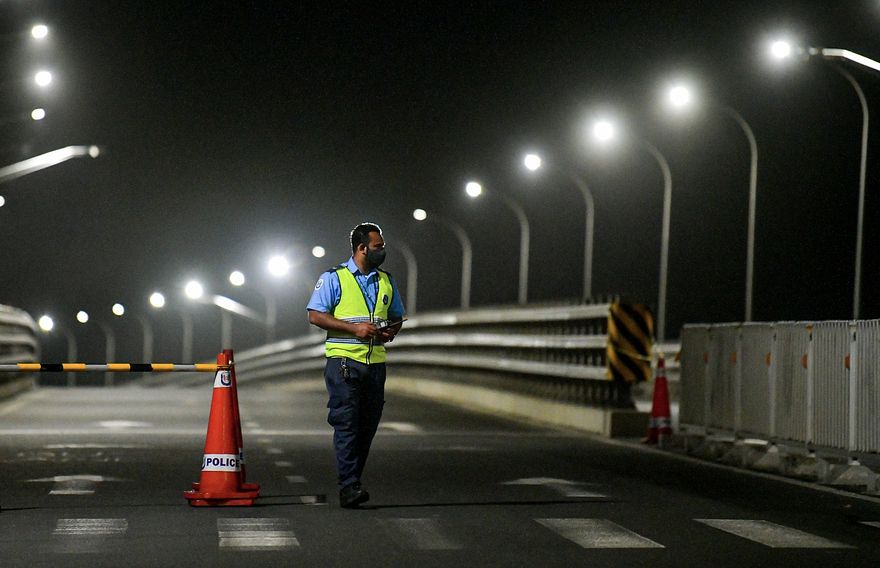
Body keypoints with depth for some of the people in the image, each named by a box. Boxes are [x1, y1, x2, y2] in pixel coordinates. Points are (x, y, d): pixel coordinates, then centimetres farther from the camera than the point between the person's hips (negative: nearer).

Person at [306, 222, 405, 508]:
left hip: (376, 361, 6)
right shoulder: (334, 278, -2)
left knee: (368, 425, 6)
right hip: (343, 359, -6)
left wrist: (391, 331, -1)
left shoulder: (386, 281, 16)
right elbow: (315, 315, -7)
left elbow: (397, 317, 24)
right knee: (346, 423, -10)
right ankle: (349, 486, -13)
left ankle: (351, 481, 15)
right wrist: (355, 328, -15)